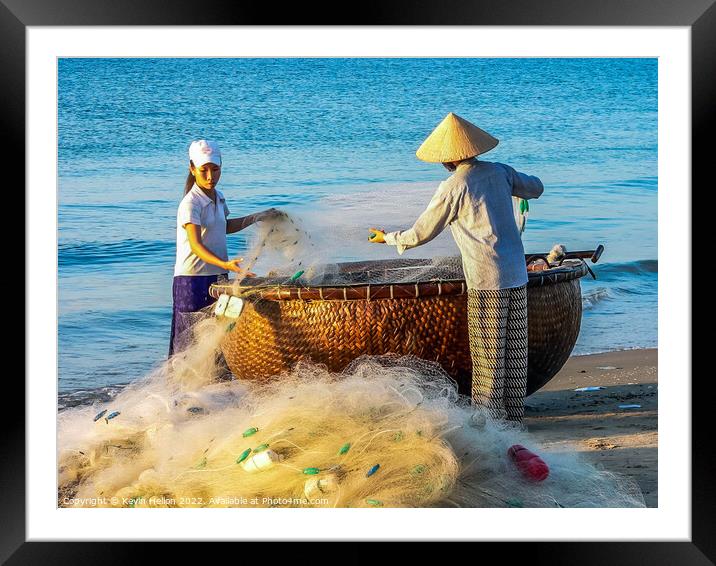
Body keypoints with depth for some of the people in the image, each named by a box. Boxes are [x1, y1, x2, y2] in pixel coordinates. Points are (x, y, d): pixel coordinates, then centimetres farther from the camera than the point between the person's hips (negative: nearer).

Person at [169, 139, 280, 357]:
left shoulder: (218, 197, 9)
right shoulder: (190, 204, -16)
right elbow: (196, 245, -27)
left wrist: (256, 218, 22)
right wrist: (225, 264, -41)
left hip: (217, 278, 8)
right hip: (192, 280, -8)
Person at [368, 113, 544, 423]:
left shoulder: (452, 188, -11)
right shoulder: (499, 172, 6)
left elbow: (421, 234, -2)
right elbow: (536, 188, 23)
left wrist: (388, 238, 15)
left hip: (486, 281, -7)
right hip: (517, 274, 7)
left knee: (488, 350, 1)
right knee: (515, 347, 12)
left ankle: (489, 414, 6)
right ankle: (514, 410, 20)